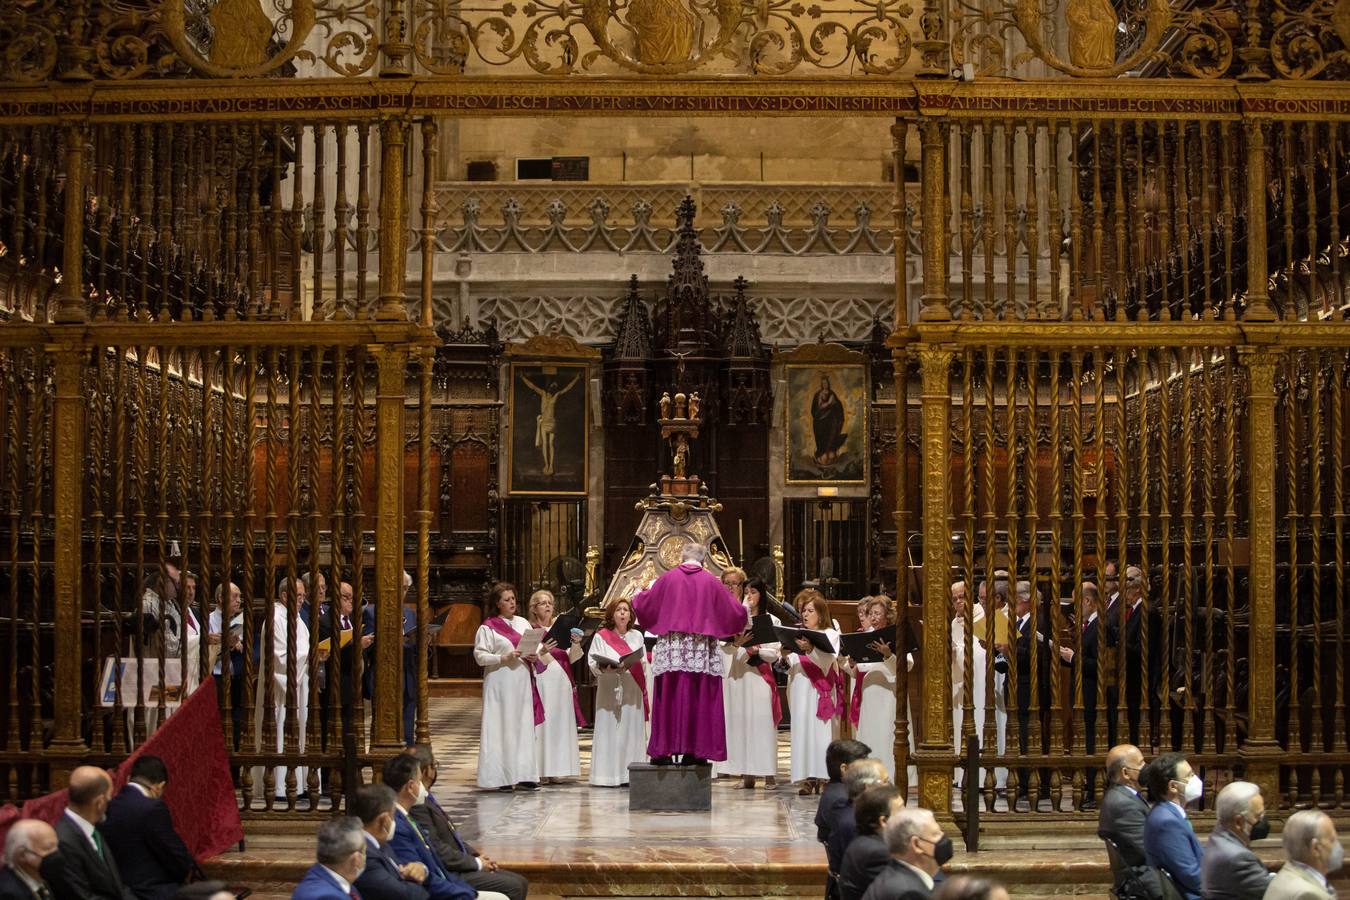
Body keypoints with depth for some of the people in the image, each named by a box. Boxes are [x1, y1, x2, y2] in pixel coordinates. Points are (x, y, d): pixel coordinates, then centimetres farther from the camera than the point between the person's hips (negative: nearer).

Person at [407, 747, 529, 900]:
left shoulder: (427, 800, 12)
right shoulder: (417, 805, -20)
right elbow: (437, 850, -22)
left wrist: (478, 856, 7)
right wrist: (476, 863, -12)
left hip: (460, 866, 10)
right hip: (449, 875, -10)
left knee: (520, 882, 7)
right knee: (513, 887, -15)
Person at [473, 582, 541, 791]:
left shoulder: (523, 623, 14)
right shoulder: (488, 628, -2)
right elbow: (479, 656, -7)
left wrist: (534, 657, -5)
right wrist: (504, 658, -17)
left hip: (522, 682, 5)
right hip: (500, 684, -5)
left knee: (524, 726, 3)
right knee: (501, 727, -6)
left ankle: (523, 775, 5)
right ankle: (502, 777, -4)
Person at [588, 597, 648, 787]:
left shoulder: (637, 636, 14)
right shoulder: (601, 637, 5)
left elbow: (644, 663, 14)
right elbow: (592, 663, -1)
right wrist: (606, 667, -18)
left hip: (633, 691, 3)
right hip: (610, 691, -3)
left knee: (632, 731, 0)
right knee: (610, 731, -6)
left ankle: (629, 773, 3)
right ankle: (609, 774, -5)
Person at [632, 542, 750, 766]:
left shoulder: (667, 578, 2)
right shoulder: (711, 582, 2)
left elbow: (642, 604, 10)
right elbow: (736, 612, 6)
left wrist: (639, 596, 34)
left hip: (671, 649, 0)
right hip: (701, 652, 0)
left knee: (669, 698, 3)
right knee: (699, 699, 3)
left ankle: (663, 751, 3)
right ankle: (695, 751, 1)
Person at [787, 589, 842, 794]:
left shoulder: (831, 635, 4)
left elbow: (825, 660, -13)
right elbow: (790, 662, 10)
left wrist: (809, 649, -29)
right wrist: (786, 656, -12)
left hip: (821, 688, -3)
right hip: (800, 687, 3)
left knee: (821, 729, -6)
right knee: (802, 729, -2)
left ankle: (823, 776, -4)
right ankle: (807, 778, -1)